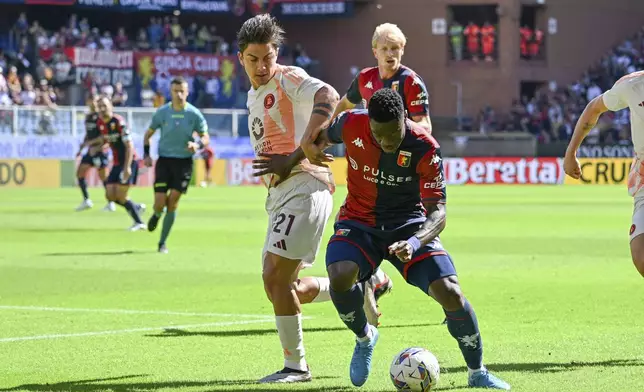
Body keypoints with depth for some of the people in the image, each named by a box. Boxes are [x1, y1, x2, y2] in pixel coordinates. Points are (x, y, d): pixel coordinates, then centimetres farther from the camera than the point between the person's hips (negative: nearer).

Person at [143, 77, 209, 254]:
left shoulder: (194, 114, -5)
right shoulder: (162, 112, -2)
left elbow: (206, 137, 1)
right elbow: (149, 133, 11)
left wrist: (198, 144, -21)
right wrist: (146, 154, 0)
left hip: (184, 161, -1)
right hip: (164, 160, 1)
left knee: (173, 201, -7)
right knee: (160, 203, -9)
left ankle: (162, 242, 6)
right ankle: (157, 215, 31)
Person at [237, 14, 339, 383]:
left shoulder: (288, 79, -8)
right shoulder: (253, 95, 20)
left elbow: (328, 96, -29)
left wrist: (307, 146, -38)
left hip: (303, 186, -10)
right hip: (279, 194, 10)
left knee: (276, 278, -13)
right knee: (280, 287, 10)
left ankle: (296, 366, -2)